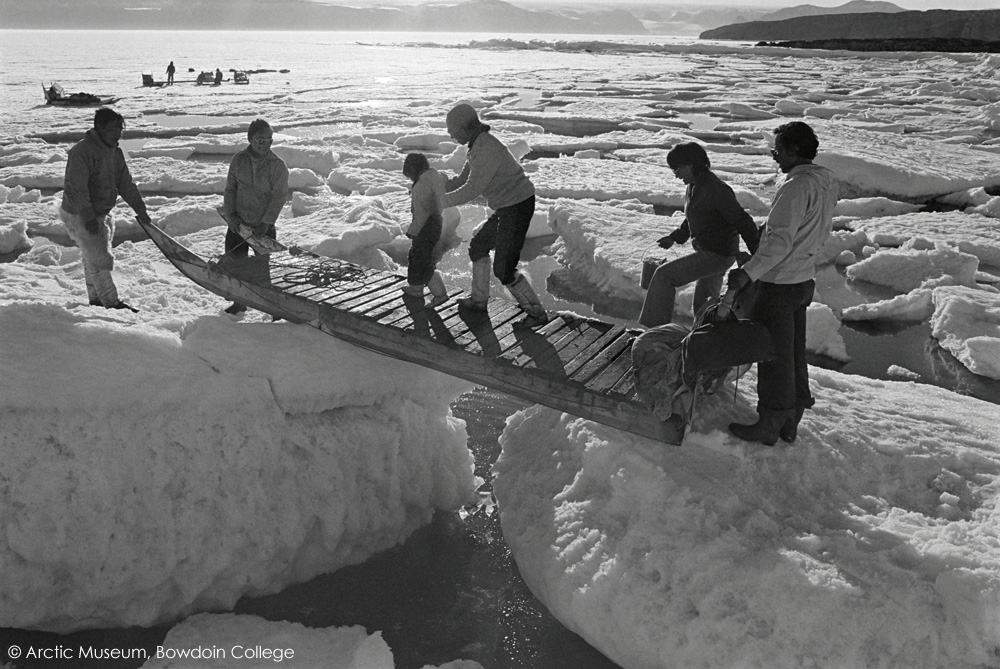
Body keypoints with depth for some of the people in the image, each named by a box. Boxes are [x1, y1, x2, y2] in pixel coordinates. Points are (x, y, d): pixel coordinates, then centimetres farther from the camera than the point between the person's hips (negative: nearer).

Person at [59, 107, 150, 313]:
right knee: (100, 260, -7)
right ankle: (111, 303, 0)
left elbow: (126, 183, 10)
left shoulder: (115, 151, 6)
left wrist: (140, 208, 4)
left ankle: (96, 299, 29)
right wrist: (88, 217, -28)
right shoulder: (82, 151, -22)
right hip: (80, 216, -9)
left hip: (102, 213, 9)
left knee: (94, 259, 18)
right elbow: (76, 188, -26)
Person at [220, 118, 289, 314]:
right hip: (238, 223, 4)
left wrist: (266, 222, -15)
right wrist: (230, 216, -5)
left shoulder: (277, 165, -8)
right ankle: (240, 302, 27)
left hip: (263, 226, -3)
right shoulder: (238, 160, 2)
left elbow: (279, 196, -10)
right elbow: (230, 189, 6)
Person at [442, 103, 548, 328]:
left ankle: (536, 313, 6)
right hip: (506, 208, 10)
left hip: (517, 208, -10)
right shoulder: (478, 145, 9)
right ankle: (479, 299, 35)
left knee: (503, 269, -6)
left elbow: (472, 190, -26)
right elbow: (463, 180, 17)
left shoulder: (487, 149, -23)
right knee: (478, 246, 21)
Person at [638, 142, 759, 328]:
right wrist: (674, 237, 16)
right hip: (707, 252, 10)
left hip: (717, 255, -10)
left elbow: (743, 221, -23)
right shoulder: (694, 187, 7)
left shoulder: (716, 190, -22)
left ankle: (656, 327, -7)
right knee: (703, 304, 20)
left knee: (664, 275, -13)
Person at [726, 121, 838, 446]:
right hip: (803, 279, 10)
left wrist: (749, 272, -37)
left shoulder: (796, 187, -22)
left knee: (773, 355, 1)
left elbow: (780, 240, -30)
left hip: (778, 284, -10)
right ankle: (790, 421, 28)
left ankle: (770, 424, 12)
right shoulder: (827, 184, 7)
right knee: (794, 352, 17)